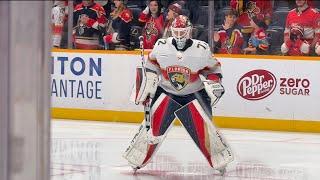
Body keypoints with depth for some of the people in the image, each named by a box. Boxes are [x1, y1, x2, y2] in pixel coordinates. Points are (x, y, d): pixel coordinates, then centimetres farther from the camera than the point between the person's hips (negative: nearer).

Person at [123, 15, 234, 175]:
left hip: (194, 94, -1)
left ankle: (220, 161, 7)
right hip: (166, 91, 1)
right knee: (153, 124, -8)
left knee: (203, 126, -8)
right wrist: (147, 86, 3)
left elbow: (213, 68, 1)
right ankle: (137, 159, 3)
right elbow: (151, 64, 6)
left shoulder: (201, 49, -14)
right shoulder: (161, 46, -11)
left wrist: (214, 83, -14)